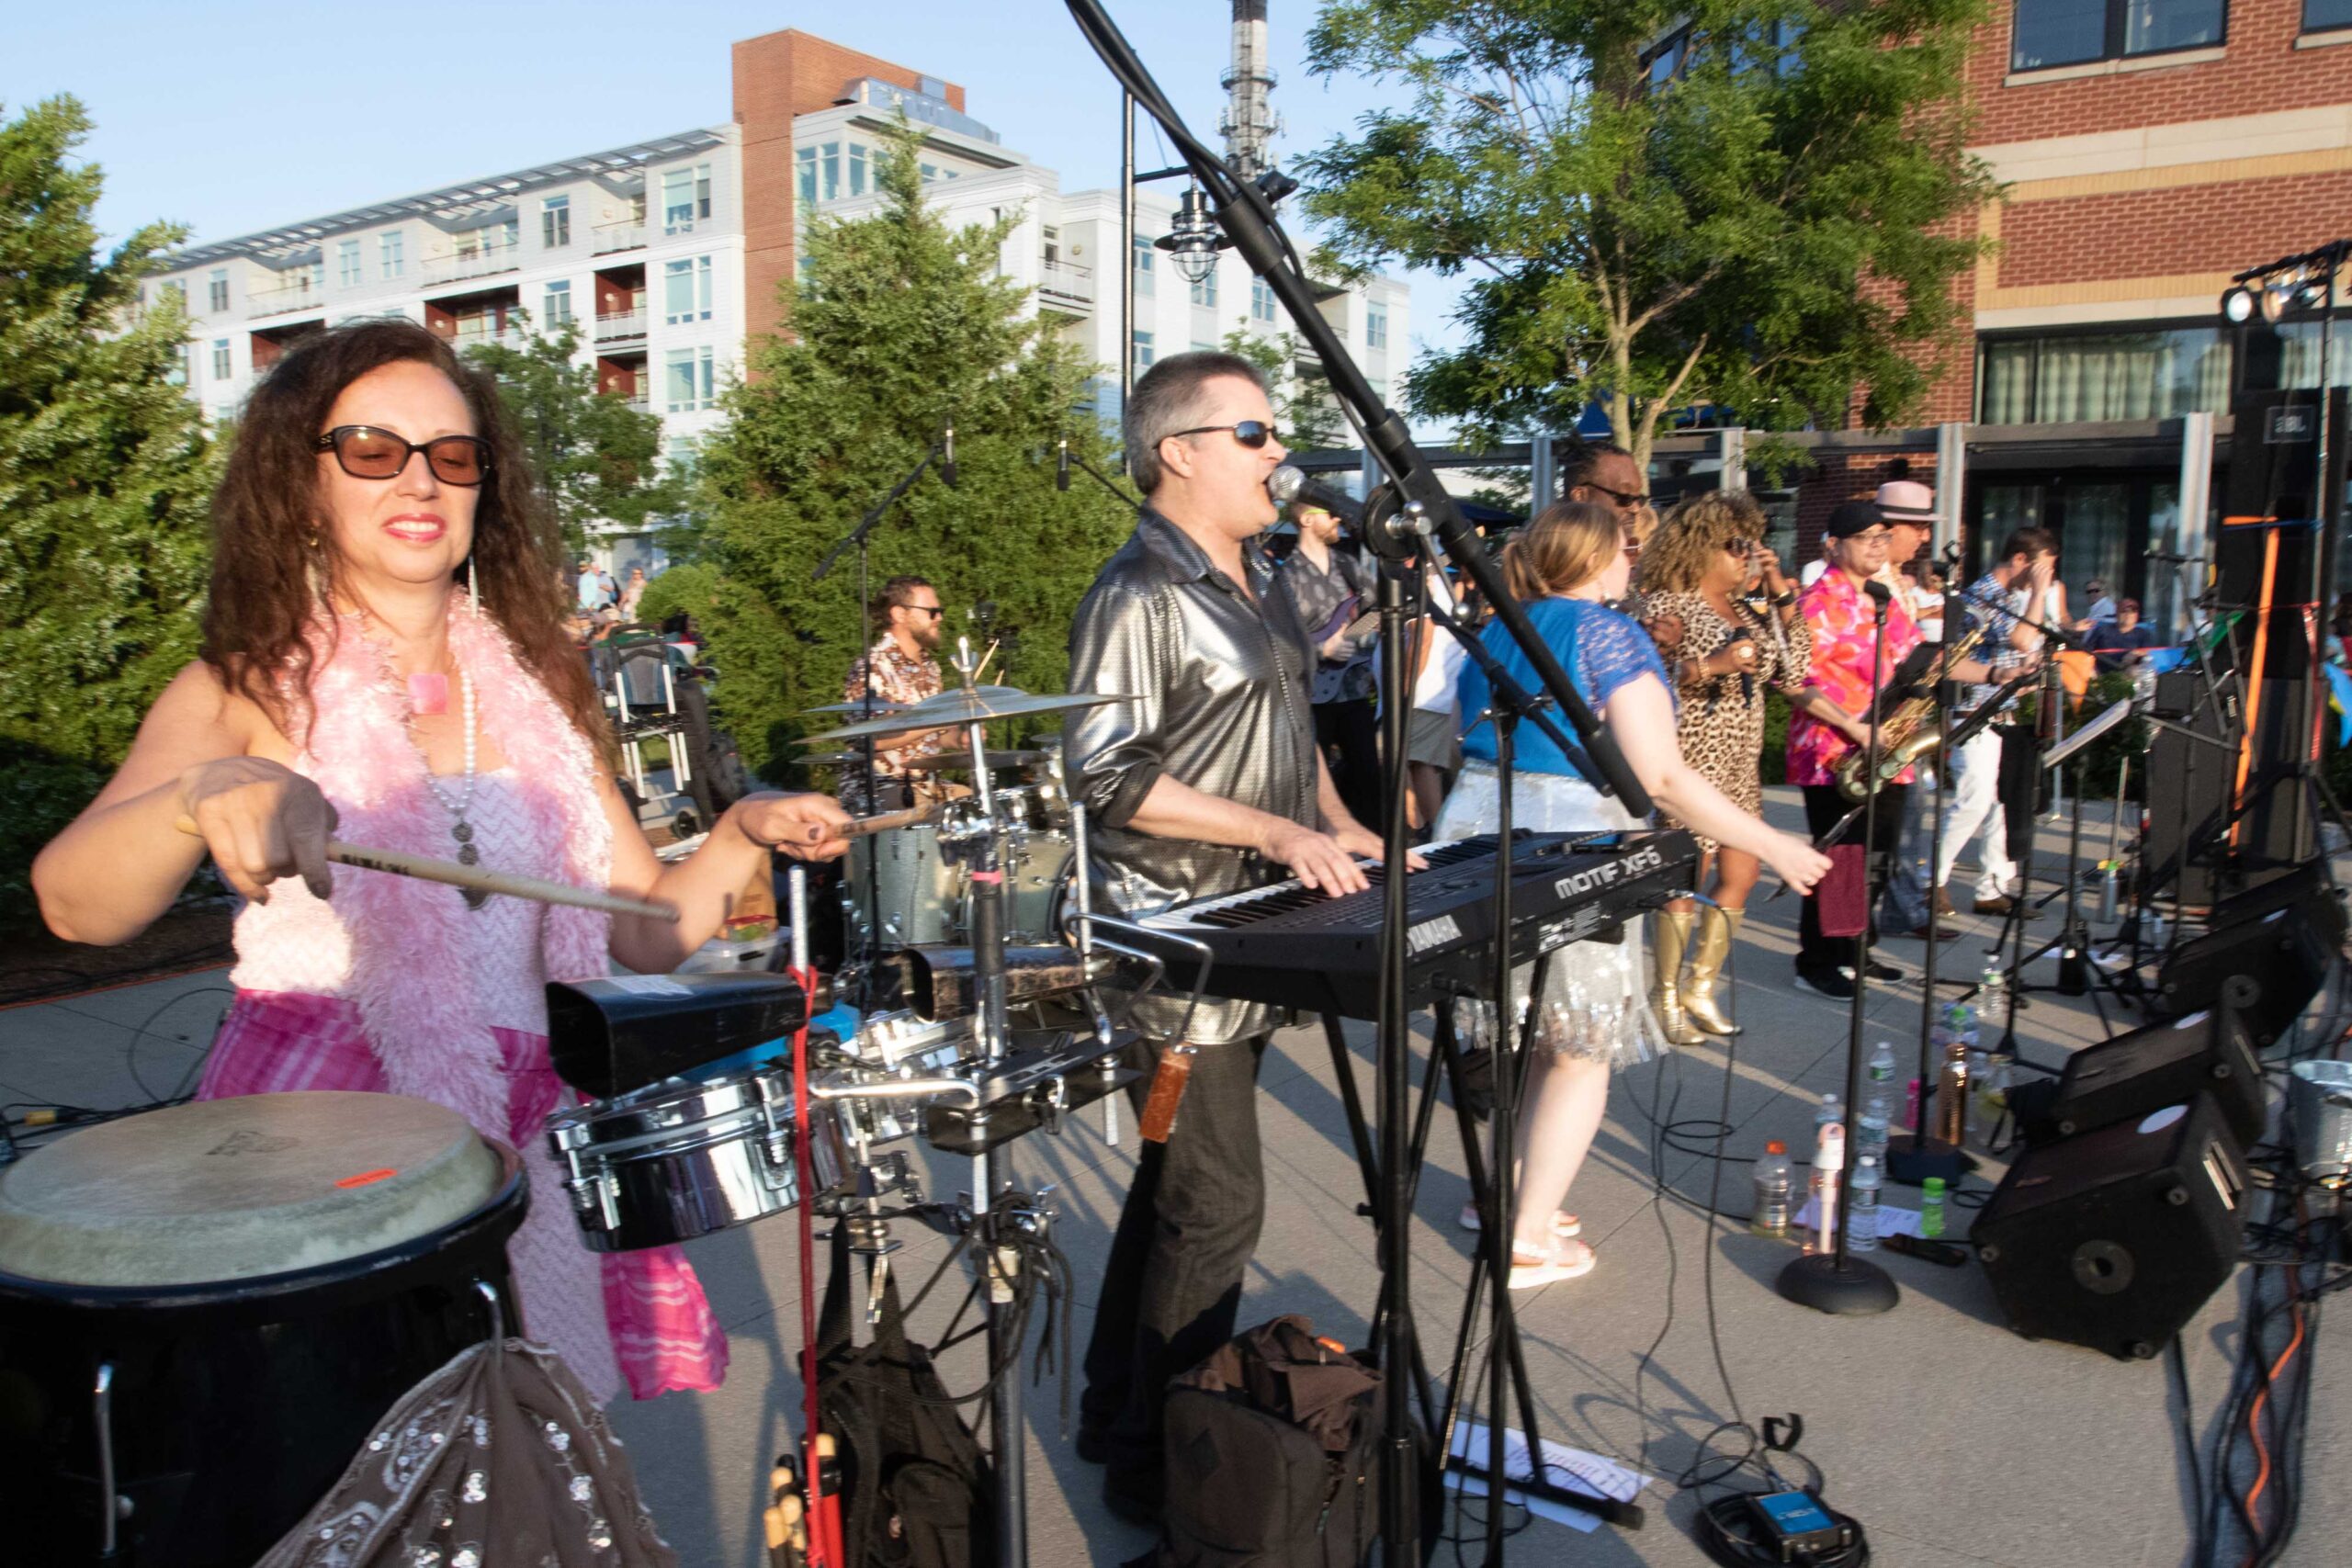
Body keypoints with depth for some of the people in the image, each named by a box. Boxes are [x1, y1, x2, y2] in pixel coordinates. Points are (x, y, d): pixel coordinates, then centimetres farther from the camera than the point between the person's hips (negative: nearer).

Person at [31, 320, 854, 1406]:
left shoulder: (535, 689, 8)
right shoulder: (251, 692, -2)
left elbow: (646, 930, 7)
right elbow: (71, 903, -19)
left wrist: (744, 836, -10)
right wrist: (206, 798, -38)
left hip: (515, 1145, 3)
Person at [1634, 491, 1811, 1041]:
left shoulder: (1748, 609, 14)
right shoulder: (1667, 604, -9)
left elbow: (1794, 671, 7)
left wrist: (1782, 595, 3)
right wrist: (1710, 666, -25)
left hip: (1739, 764, 8)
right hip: (1691, 762, -8)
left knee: (1740, 877, 9)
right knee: (1688, 880, -2)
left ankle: (1700, 988, 24)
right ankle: (1664, 997, 13)